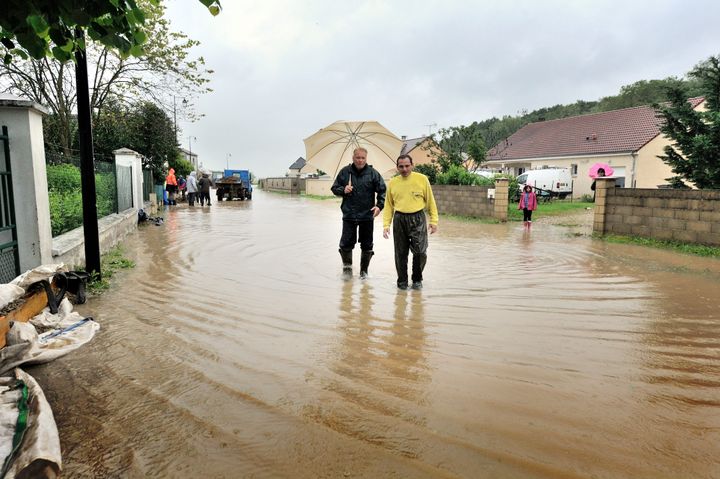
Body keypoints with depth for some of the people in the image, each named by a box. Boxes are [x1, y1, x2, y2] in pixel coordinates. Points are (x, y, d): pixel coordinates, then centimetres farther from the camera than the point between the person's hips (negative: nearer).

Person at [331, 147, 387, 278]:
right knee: (346, 243, 1)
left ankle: (364, 270, 24)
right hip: (349, 214, 0)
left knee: (367, 245, 9)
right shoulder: (345, 171, 2)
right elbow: (334, 188, 9)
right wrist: (343, 190, -12)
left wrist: (379, 205, -15)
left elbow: (382, 191, -1)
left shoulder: (373, 173, -2)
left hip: (367, 215, 0)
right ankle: (347, 266, 22)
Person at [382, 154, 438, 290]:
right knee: (401, 253, 7)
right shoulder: (392, 183, 7)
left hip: (418, 219, -1)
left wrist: (434, 220, 1)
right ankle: (402, 280, 22)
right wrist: (386, 224, 3)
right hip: (399, 219, 2)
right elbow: (388, 205, 10)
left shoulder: (422, 179, 1)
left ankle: (417, 280, 17)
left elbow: (430, 201, 5)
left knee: (420, 252, -4)